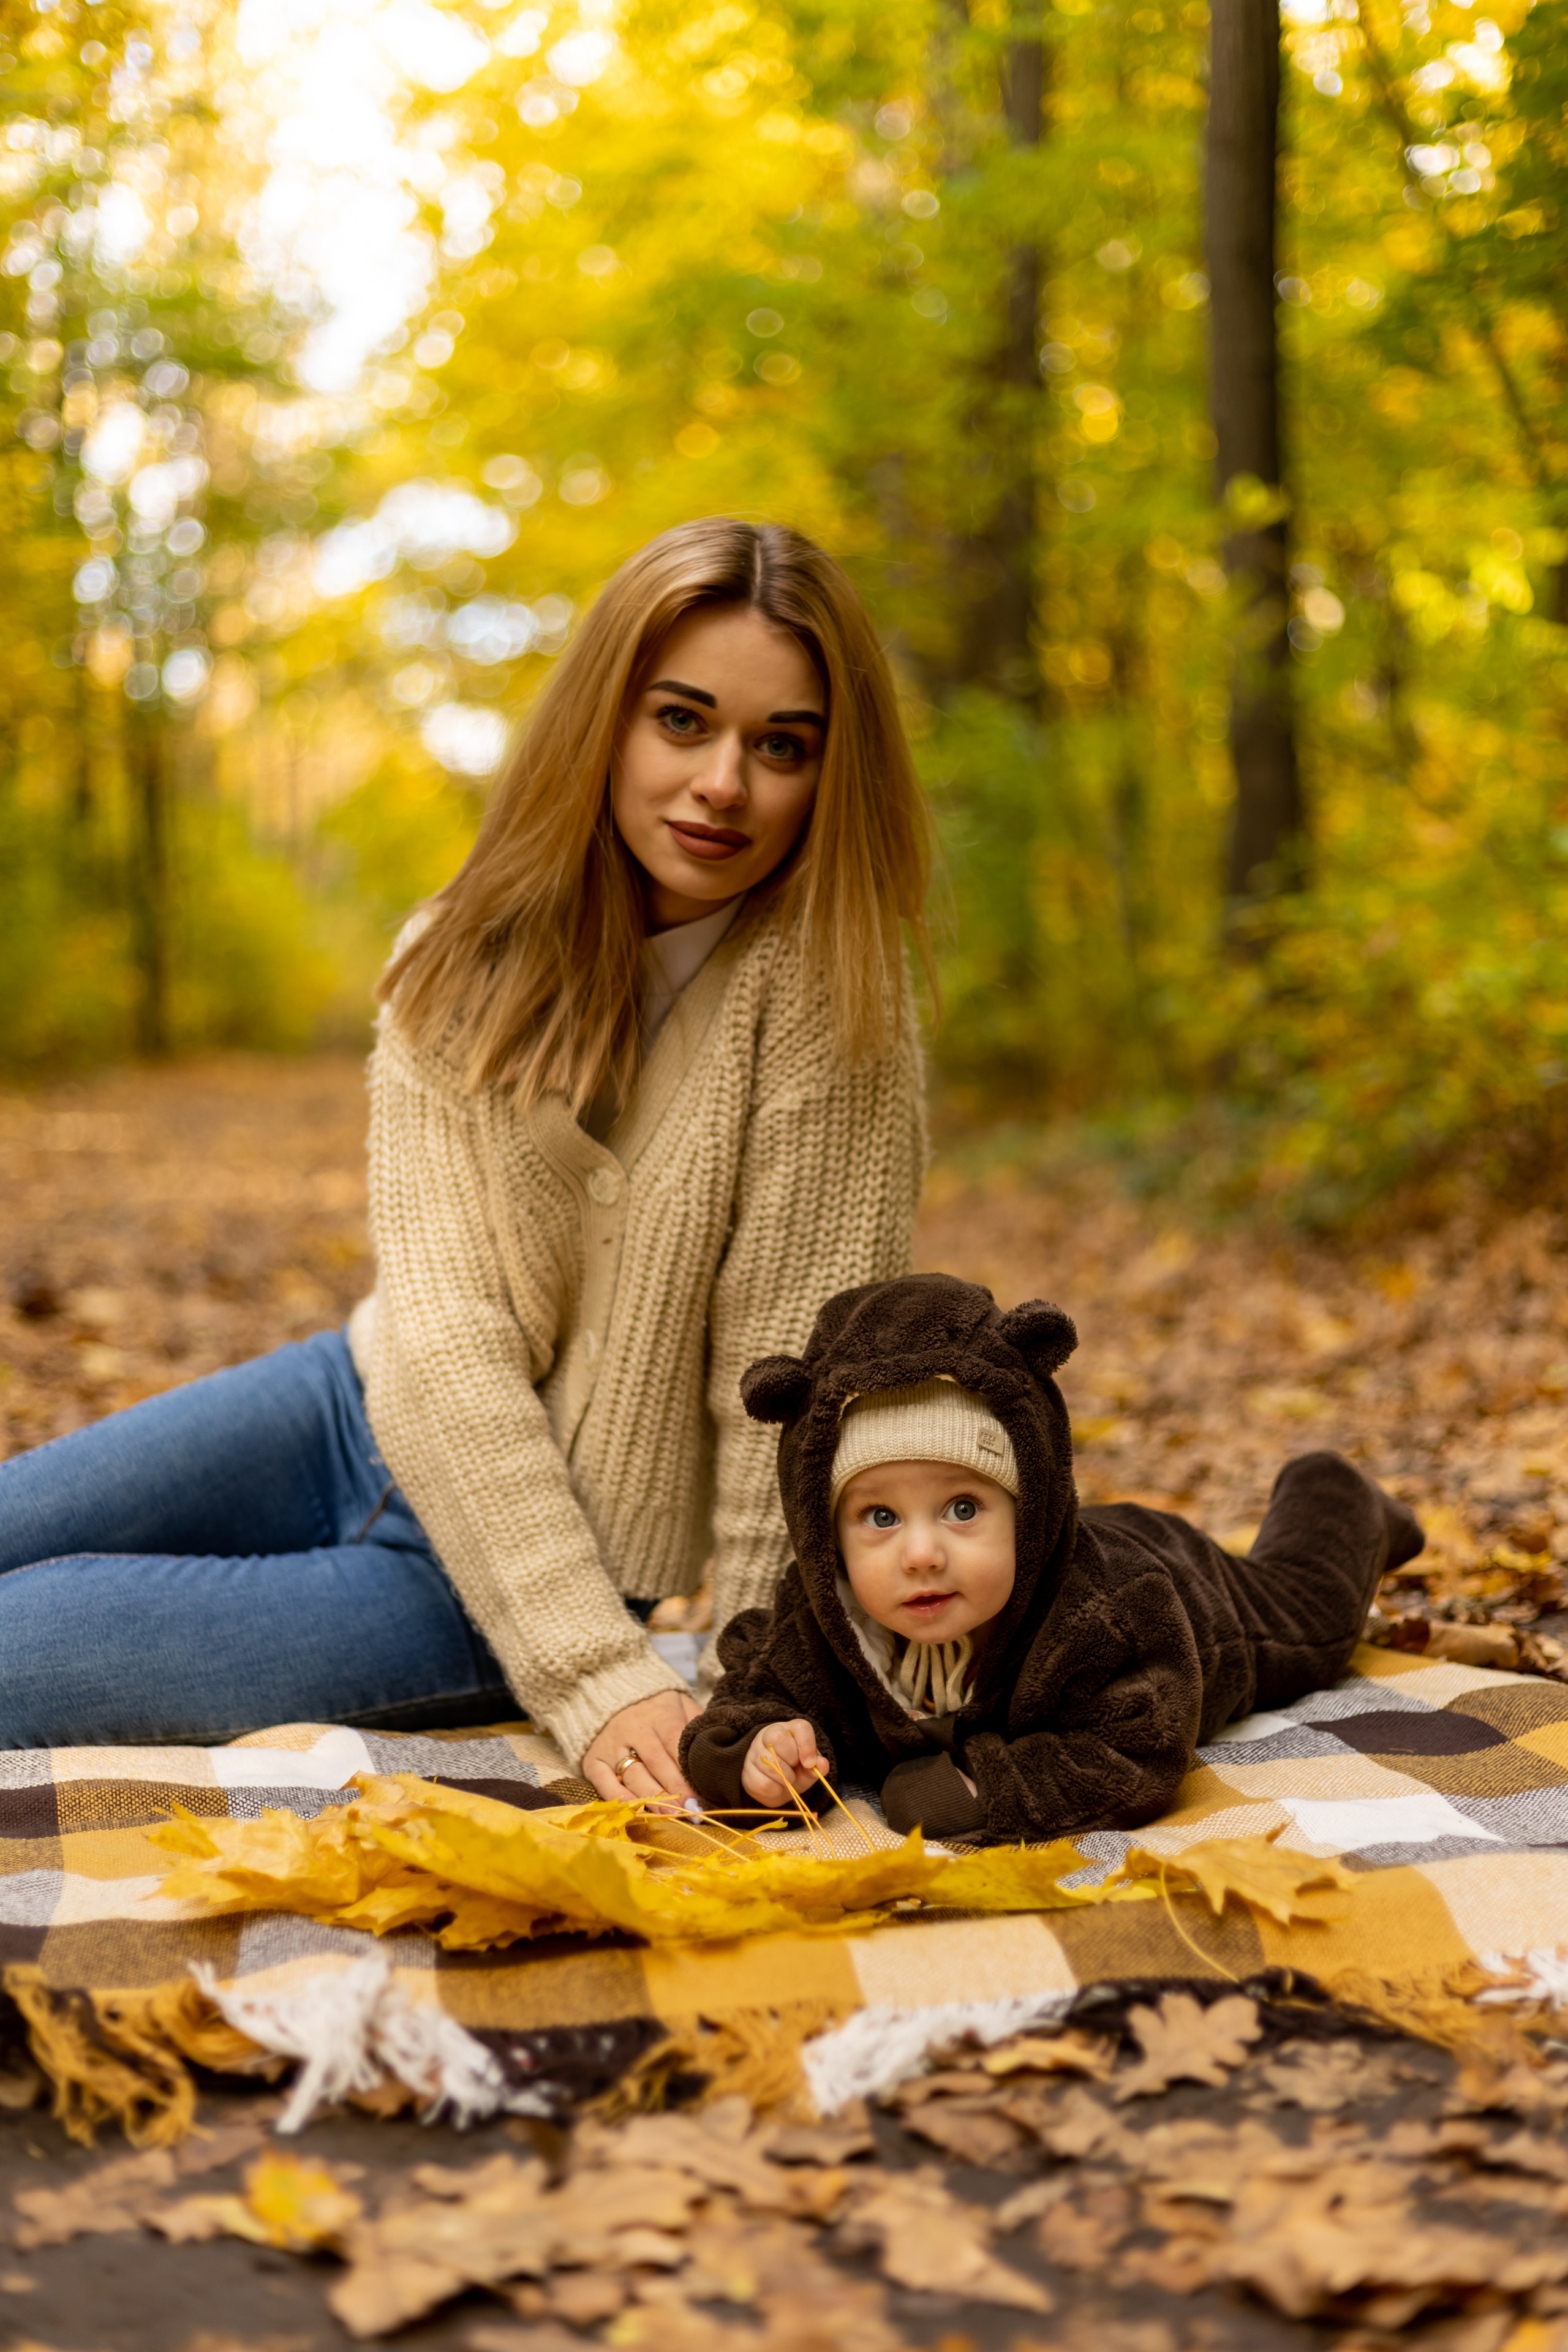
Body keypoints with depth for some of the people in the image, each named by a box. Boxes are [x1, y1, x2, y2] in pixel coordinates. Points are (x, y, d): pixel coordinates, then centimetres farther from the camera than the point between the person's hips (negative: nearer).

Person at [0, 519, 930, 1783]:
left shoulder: (826, 999, -19)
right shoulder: (462, 957, -7)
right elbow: (445, 1337, -17)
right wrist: (597, 1680, -27)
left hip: (596, 1563, -4)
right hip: (371, 1410, 4)